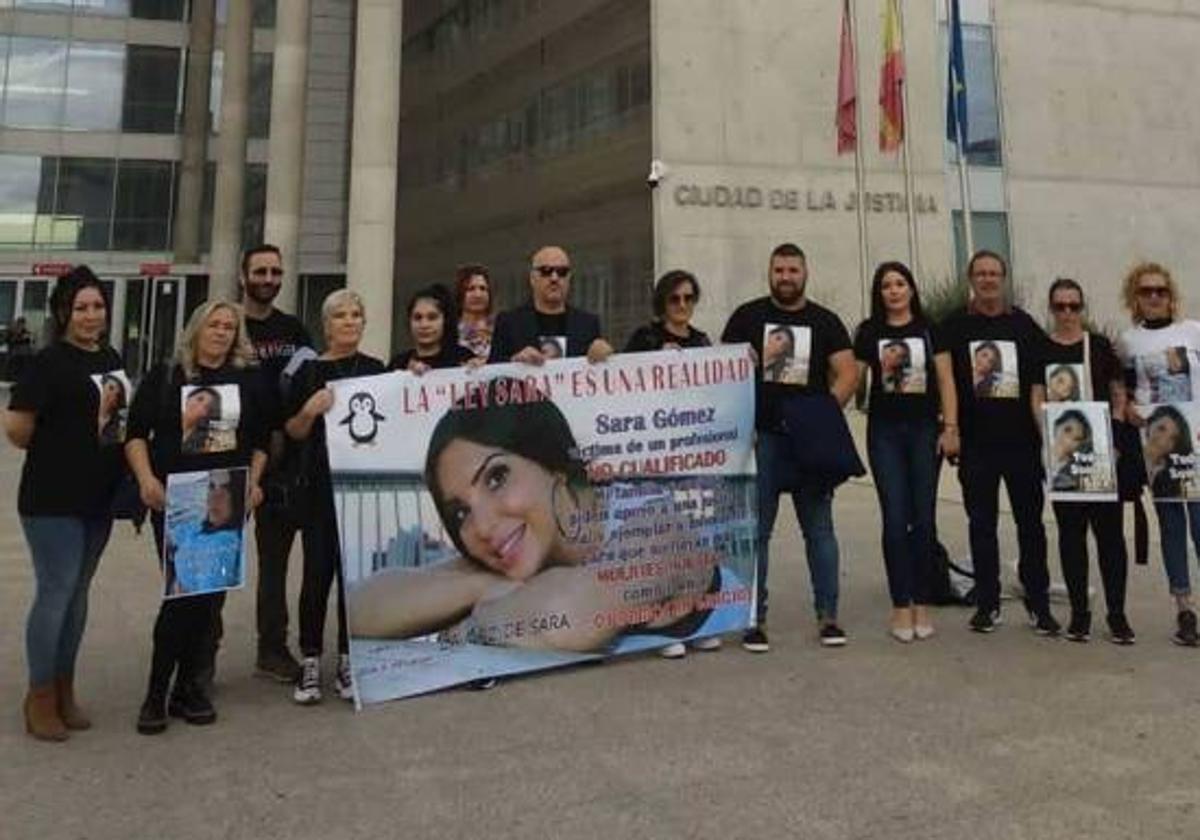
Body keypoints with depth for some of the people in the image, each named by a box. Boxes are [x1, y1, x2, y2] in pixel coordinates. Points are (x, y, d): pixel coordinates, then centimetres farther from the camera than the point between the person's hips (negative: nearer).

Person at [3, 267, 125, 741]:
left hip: (98, 497, 7)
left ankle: (64, 690, 26)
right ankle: (39, 697, 14)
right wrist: (51, 452, -1)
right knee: (56, 591, -2)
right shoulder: (49, 363, -12)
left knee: (78, 591, 13)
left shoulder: (112, 359, 9)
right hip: (53, 498, -7)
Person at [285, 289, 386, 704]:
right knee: (318, 572, 1)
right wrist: (310, 409, -14)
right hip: (322, 486, -2)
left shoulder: (376, 370, 9)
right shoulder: (310, 371, 3)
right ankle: (310, 664, 13)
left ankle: (348, 662, 19)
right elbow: (293, 432, 4)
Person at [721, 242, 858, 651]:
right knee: (755, 530, 2)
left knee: (819, 528, 4)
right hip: (760, 437, -1)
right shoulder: (747, 317, 7)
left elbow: (848, 372, 2)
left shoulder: (824, 321, 10)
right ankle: (755, 619, 10)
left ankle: (827, 616, 13)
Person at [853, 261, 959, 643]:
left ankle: (922, 604, 13)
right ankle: (900, 606, 4)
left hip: (924, 429, 1)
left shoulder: (929, 329, 6)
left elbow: (945, 380, 3)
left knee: (923, 518, 3)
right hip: (884, 431, 0)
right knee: (895, 519, -3)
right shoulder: (869, 331, 6)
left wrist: (950, 428, -4)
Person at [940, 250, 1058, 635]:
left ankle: (1039, 604, 15)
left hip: (1021, 441, 1)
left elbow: (1038, 386, 6)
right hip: (976, 444, 0)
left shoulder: (1024, 325, 7)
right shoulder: (954, 327, 5)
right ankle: (987, 604, 16)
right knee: (982, 524, 6)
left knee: (1031, 521, 5)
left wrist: (1046, 433, -3)